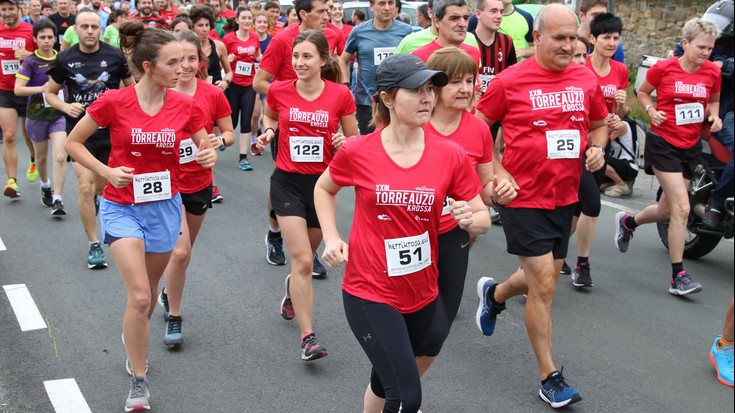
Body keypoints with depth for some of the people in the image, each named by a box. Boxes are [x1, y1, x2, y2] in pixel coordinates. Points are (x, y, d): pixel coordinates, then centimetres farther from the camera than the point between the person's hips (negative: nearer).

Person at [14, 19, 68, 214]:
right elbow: (18, 89, -15)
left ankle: (57, 199, -10)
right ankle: (45, 185, 44)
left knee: (60, 157, -15)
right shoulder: (30, 61, -8)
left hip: (59, 114, 0)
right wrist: (42, 88, -24)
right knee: (41, 156, 17)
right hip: (37, 115, 0)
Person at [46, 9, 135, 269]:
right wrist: (66, 107, -13)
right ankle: (94, 245, -1)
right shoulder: (65, 60, -4)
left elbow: (131, 87, 9)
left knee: (102, 186, 14)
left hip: (111, 130, 1)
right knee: (86, 186, -12)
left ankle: (97, 199, 53)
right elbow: (50, 93, 8)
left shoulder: (115, 56, -5)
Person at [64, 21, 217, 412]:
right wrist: (107, 172, -14)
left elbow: (205, 146, 5)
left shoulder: (185, 106, -8)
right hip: (122, 206, -3)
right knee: (139, 296, -14)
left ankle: (135, 340, 49)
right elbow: (73, 142, -3)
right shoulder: (113, 102, -15)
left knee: (148, 293, 18)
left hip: (165, 205, 3)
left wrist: (209, 155, -18)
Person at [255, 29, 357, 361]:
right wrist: (268, 131, -4)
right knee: (303, 260, -12)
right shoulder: (279, 91, -6)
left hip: (323, 182, 1)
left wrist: (343, 143, -19)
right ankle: (307, 336, -5)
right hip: (288, 182, -1)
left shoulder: (341, 95, -9)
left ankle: (293, 288, 54)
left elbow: (354, 141, 2)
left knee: (305, 258, 19)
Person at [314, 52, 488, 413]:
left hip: (422, 295, 4)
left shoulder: (450, 155, -8)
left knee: (385, 381, 23)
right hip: (369, 292, -3)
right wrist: (331, 238, -4)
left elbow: (482, 217, 1)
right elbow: (324, 189, 9)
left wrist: (470, 219, -22)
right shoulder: (358, 152, -11)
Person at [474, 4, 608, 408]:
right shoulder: (510, 80, -12)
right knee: (544, 286, -5)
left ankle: (494, 293, 52)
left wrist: (597, 147, -4)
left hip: (565, 197, 6)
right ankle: (549, 377, 10)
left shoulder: (586, 80, 1)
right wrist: (498, 173, -10)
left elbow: (599, 124, 17)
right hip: (523, 198, -5)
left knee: (546, 276, 19)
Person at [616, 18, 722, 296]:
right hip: (663, 143, -5)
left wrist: (714, 116, -4)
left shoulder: (713, 73, 0)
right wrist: (652, 110, -13)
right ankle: (678, 276, -5)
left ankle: (628, 222, 45)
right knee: (682, 208, -14)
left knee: (666, 210, 13)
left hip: (691, 146, 5)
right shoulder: (663, 68, -10)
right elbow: (642, 92, 6)